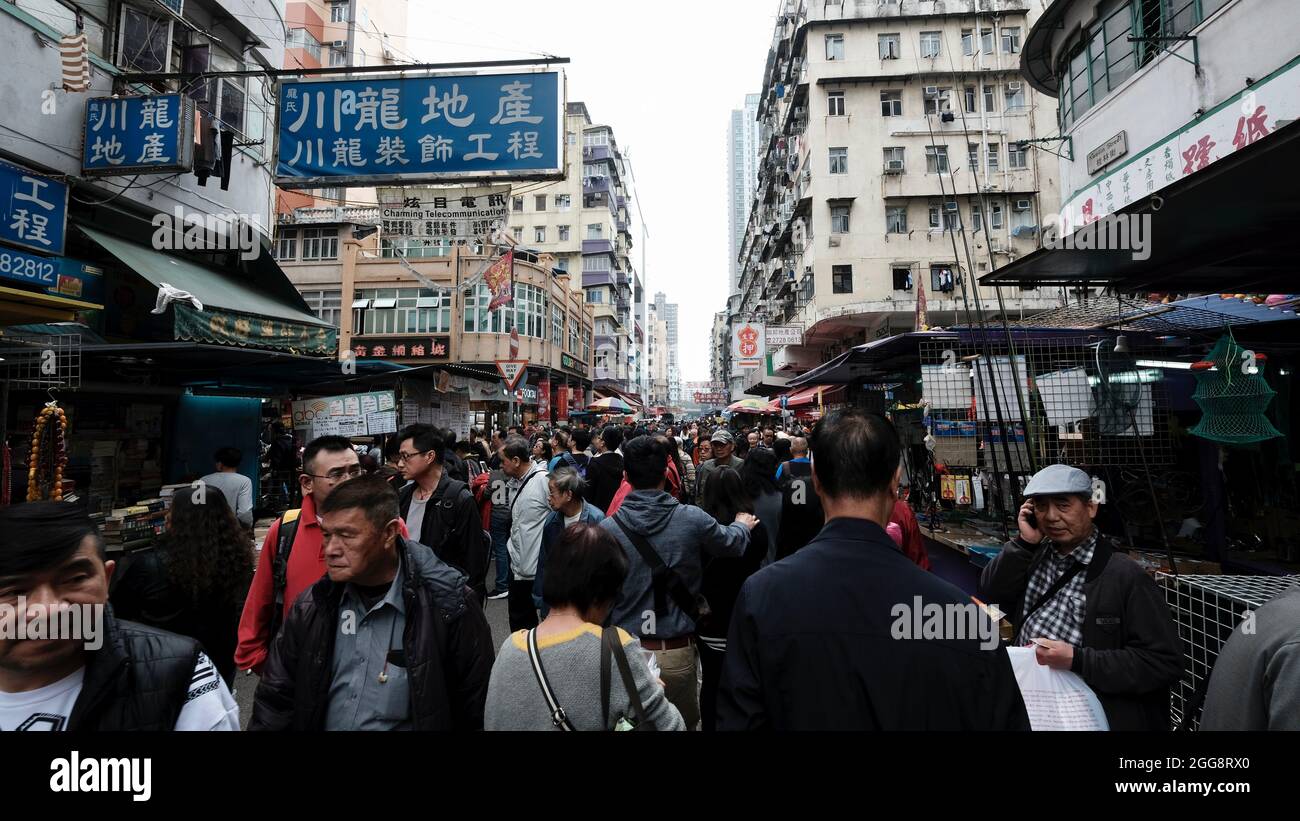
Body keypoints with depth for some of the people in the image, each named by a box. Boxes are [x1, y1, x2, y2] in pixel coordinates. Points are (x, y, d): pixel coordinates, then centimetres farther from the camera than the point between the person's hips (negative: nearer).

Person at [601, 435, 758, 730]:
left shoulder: (608, 528, -13)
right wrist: (742, 524, 29)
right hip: (677, 653, 0)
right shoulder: (692, 519, -13)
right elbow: (733, 542, 7)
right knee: (683, 724, 22)